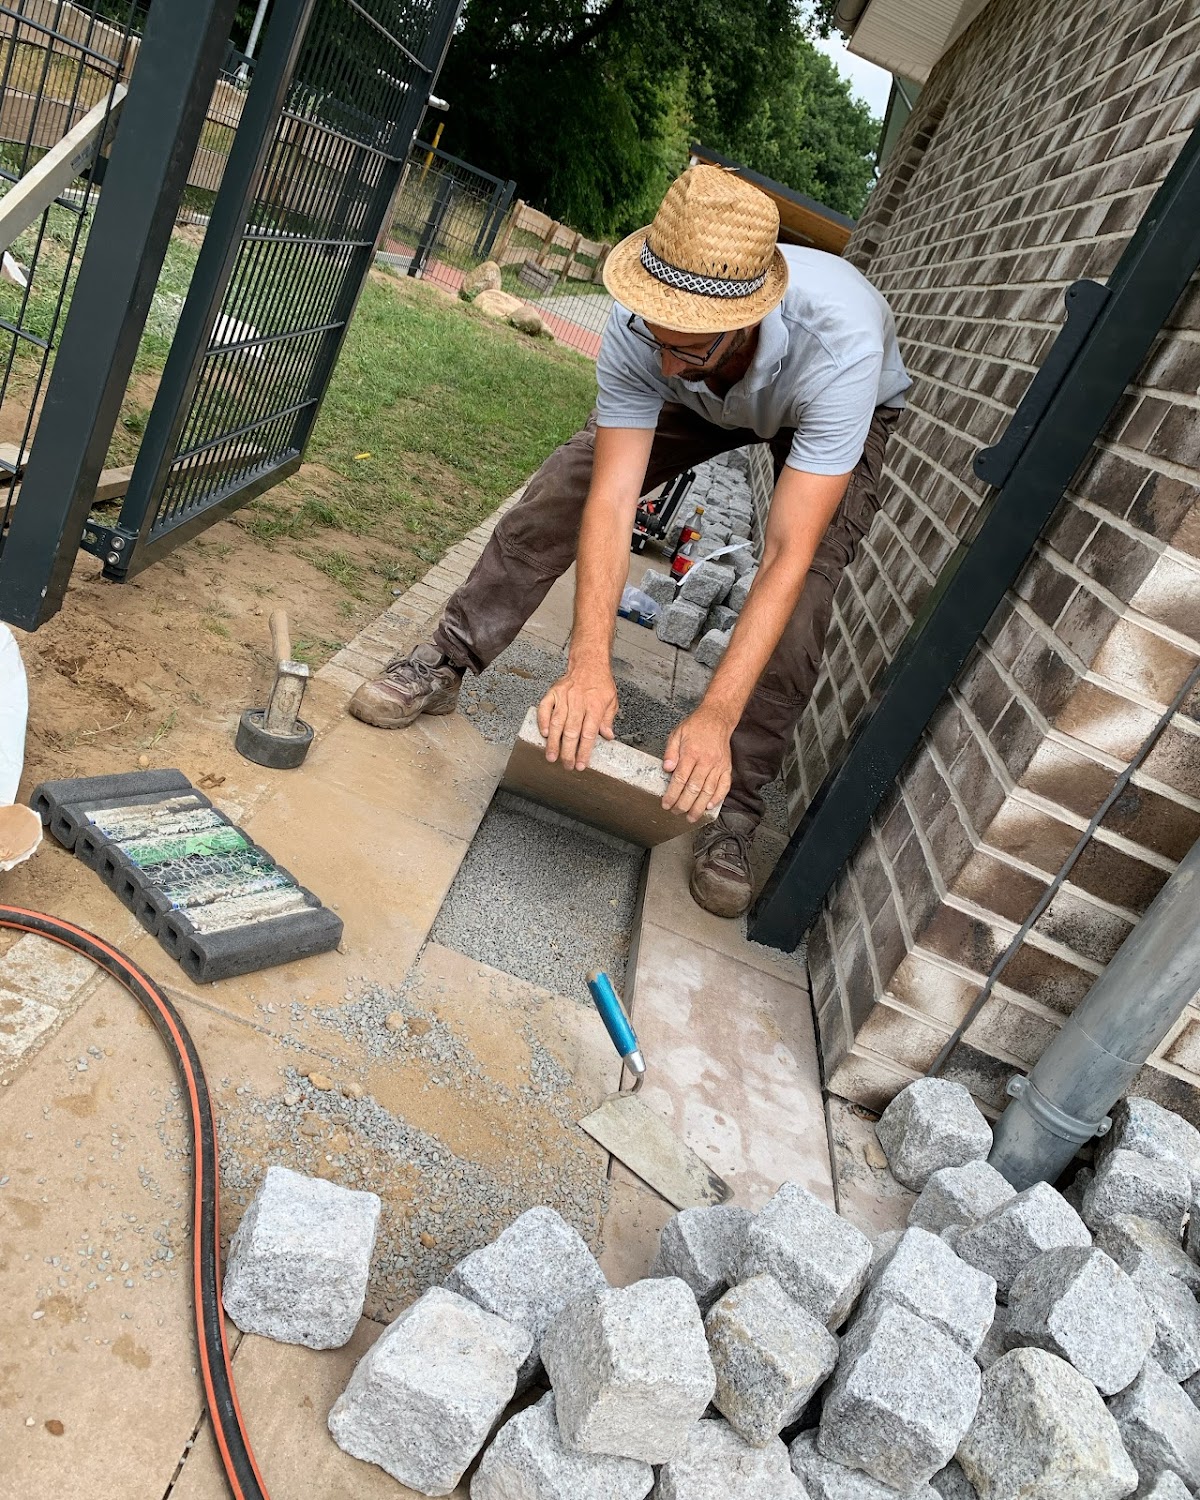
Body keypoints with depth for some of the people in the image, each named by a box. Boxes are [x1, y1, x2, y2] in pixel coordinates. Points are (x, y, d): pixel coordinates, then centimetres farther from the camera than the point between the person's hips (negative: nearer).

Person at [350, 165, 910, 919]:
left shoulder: (838, 347, -47)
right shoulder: (638, 326, -38)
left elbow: (786, 557, -48)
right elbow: (611, 504, -40)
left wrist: (715, 717, -53)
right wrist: (589, 664, -51)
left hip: (849, 412, -2)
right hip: (708, 399, 3)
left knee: (806, 595, -21)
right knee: (569, 481, -12)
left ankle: (734, 809, -8)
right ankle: (444, 666, 0)